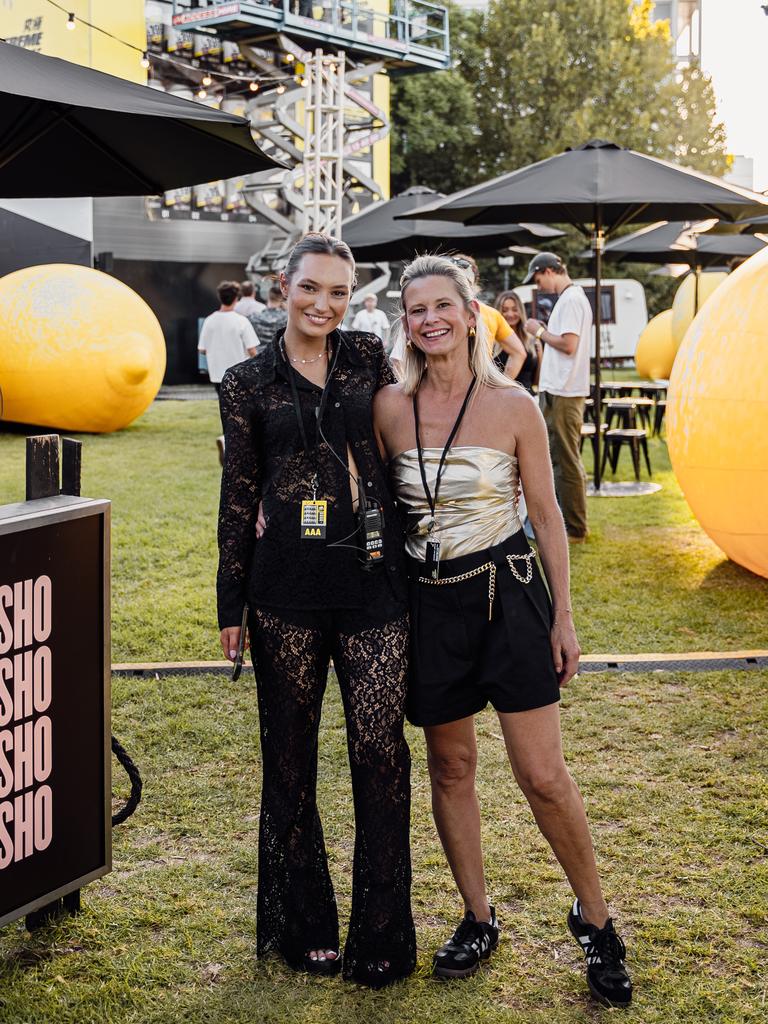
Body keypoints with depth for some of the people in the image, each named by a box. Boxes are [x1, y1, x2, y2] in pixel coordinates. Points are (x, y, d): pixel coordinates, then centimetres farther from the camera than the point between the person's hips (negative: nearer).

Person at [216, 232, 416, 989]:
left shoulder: (368, 360, 7)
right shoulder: (249, 383, 3)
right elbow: (239, 496, 5)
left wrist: (411, 563, 7)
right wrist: (230, 603, 5)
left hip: (372, 584, 1)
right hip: (286, 590, 0)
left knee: (381, 751, -2)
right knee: (290, 756, 8)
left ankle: (381, 933, 13)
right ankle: (305, 926, 25)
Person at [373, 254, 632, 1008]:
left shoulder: (512, 406, -7)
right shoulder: (388, 408, -1)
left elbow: (546, 515, -1)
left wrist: (563, 615, -1)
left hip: (508, 595, -3)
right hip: (428, 601, 3)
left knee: (543, 777, -2)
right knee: (450, 768, 12)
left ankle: (595, 919, 18)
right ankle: (478, 920, 29)